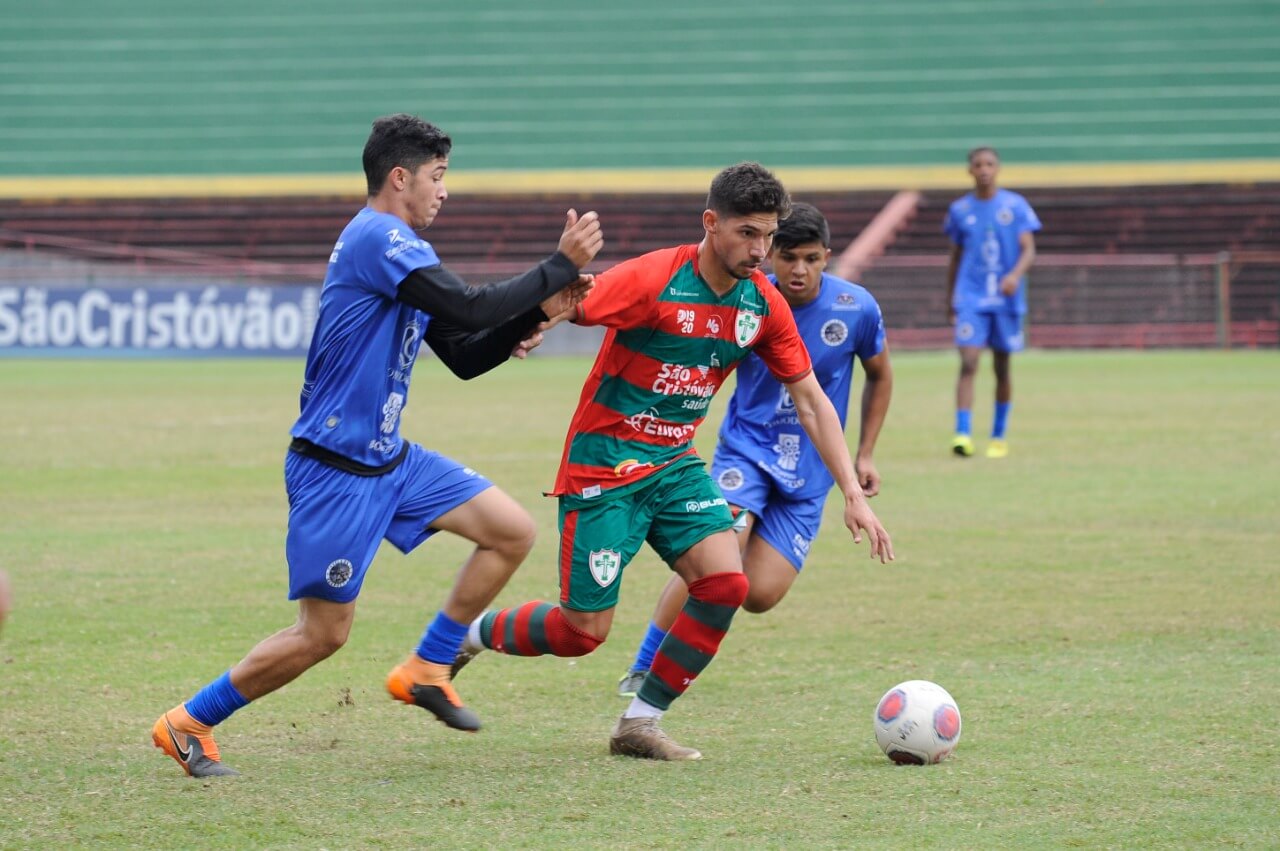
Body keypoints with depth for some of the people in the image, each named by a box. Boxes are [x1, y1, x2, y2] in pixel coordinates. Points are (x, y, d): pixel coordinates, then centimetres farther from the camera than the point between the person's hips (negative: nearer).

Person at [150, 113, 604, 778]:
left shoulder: (399, 248, 15)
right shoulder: (377, 238, -17)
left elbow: (466, 356, 16)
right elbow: (471, 308, -26)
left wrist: (537, 312, 2)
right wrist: (562, 265, -17)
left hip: (390, 459, 10)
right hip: (335, 467, -10)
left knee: (512, 531, 2)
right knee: (324, 632, -5)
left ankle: (425, 670, 11)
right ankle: (188, 724, 10)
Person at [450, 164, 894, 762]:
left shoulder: (764, 304, -2)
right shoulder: (653, 280, -20)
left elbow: (810, 400, 5)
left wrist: (853, 494, -1)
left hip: (674, 464, 6)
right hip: (603, 466, -6)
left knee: (726, 583, -15)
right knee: (584, 633, -5)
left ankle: (639, 724, 0)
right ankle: (467, 633, 25)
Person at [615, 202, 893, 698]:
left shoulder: (857, 309, -7)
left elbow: (880, 376, 11)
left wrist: (865, 455, 10)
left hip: (808, 471, 2)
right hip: (746, 448, -1)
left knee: (759, 596, -11)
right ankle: (643, 668, -11)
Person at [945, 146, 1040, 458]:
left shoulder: (1015, 206, 1)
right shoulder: (960, 210, 6)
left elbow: (1028, 250, -4)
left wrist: (1016, 274, -24)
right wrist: (949, 301, 17)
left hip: (1006, 298, 0)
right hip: (971, 299, 0)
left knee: (1002, 368, 8)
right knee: (968, 363, -15)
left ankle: (999, 436, 21)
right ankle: (963, 434, -19)